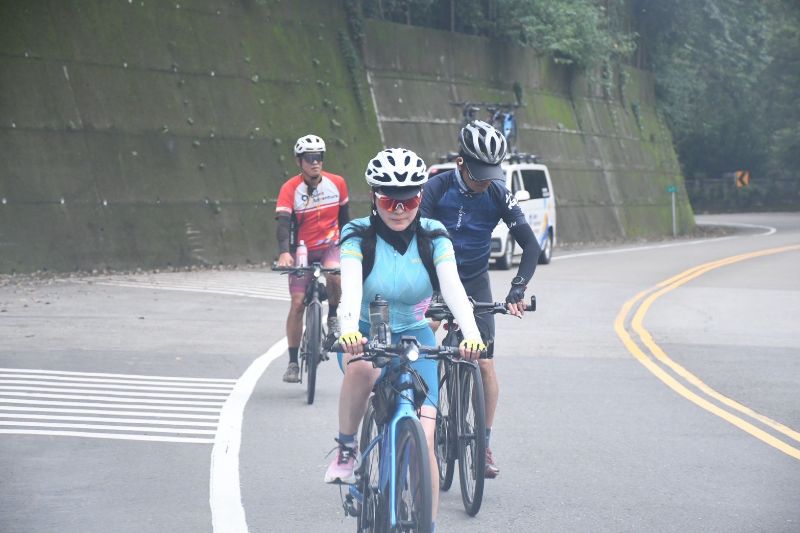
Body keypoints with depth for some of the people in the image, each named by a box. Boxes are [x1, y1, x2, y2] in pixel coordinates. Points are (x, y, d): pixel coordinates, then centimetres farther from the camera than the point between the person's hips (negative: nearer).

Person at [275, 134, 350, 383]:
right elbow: (283, 223, -28)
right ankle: (293, 362, 2)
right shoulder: (290, 189, -16)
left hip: (331, 246, 1)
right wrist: (284, 253, -43)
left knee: (334, 274, -33)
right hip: (302, 250, -1)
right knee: (297, 303, -7)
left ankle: (334, 317, -4)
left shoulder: (337, 183, -7)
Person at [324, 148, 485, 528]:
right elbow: (351, 287, -30)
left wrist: (471, 334, -42)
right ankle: (346, 450, -16)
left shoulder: (432, 237, -8)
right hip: (365, 336, -1)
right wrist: (348, 330, -51)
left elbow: (453, 287, -22)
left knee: (423, 441, -14)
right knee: (361, 367, -39)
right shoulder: (357, 236, -13)